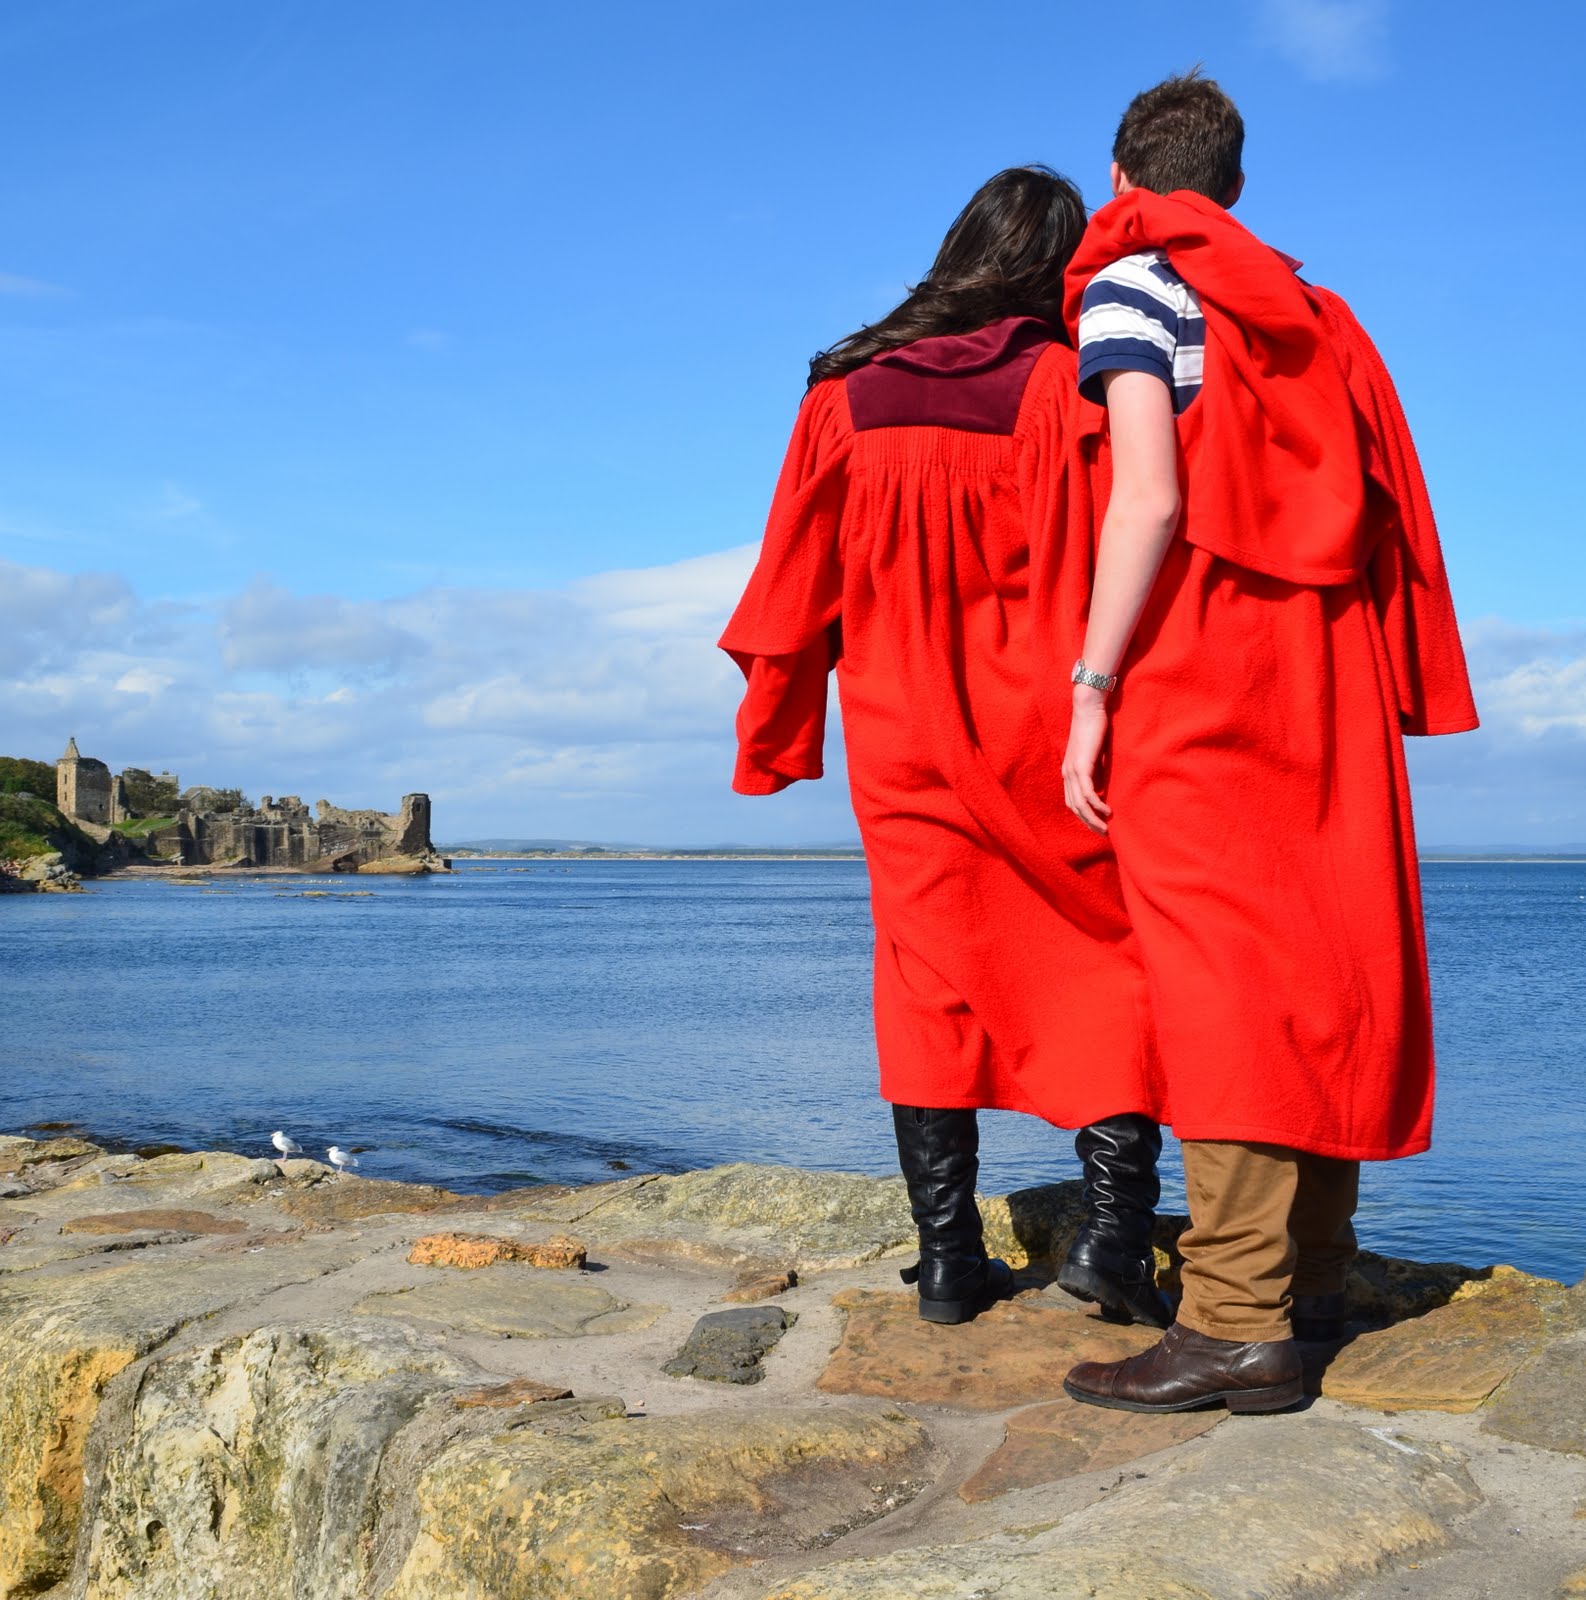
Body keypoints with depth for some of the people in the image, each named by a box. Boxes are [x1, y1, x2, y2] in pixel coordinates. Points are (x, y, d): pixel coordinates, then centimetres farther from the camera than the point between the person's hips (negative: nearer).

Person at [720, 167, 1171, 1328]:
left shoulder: (847, 395, 5)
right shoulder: (1061, 383, -5)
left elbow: (797, 580, 7)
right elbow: (1102, 567, -8)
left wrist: (774, 737, 14)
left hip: (901, 740, 3)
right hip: (1039, 740, -3)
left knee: (929, 978, 8)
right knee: (1116, 951, 9)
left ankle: (949, 1256, 9)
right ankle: (1115, 1226, -1)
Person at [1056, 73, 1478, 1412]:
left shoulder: (1134, 284, 1)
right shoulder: (1313, 312, 22)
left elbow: (1150, 500, -12)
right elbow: (1377, 511, 13)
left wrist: (1091, 689, -13)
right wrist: (1380, 691, 13)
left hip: (1199, 665, -7)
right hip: (1325, 667, 7)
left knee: (1213, 971, -11)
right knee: (1319, 964, 8)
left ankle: (1239, 1323, -14)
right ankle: (1316, 1275, 15)